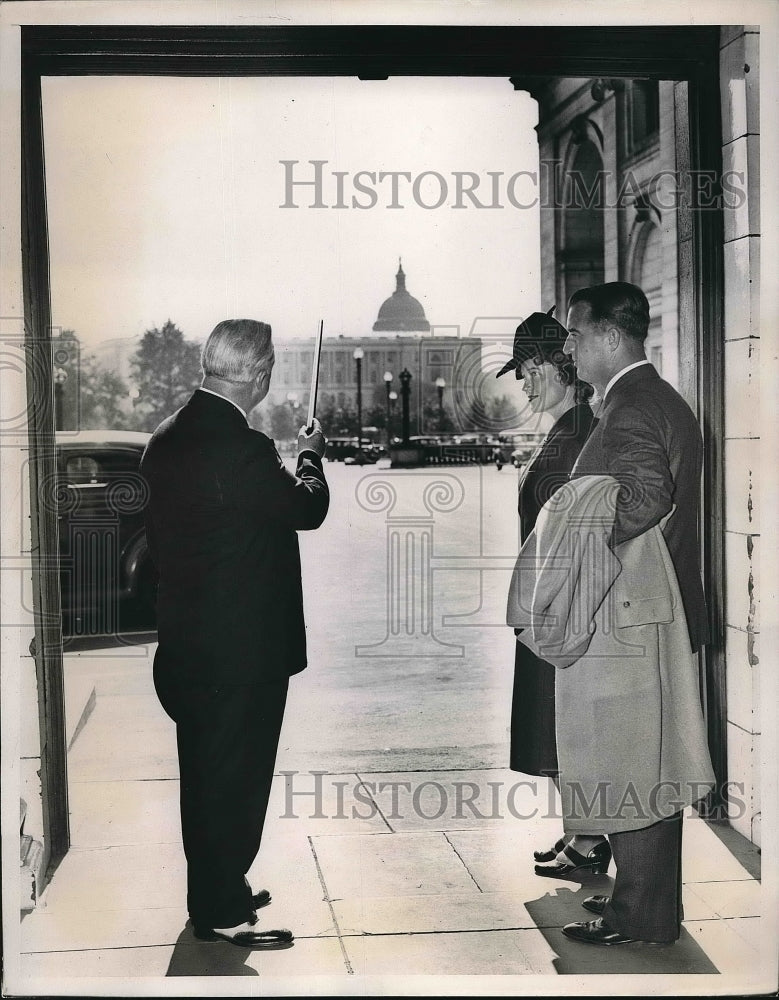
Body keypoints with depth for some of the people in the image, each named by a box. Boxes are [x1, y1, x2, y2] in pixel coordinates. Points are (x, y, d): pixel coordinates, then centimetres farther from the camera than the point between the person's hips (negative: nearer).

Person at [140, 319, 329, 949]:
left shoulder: (168, 438, 3)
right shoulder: (243, 448, -25)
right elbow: (308, 509, -11)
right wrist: (311, 455, 7)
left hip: (186, 640, 9)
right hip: (243, 645, -9)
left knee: (206, 772, 20)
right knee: (235, 777, 4)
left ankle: (215, 891, 35)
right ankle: (223, 913, 15)